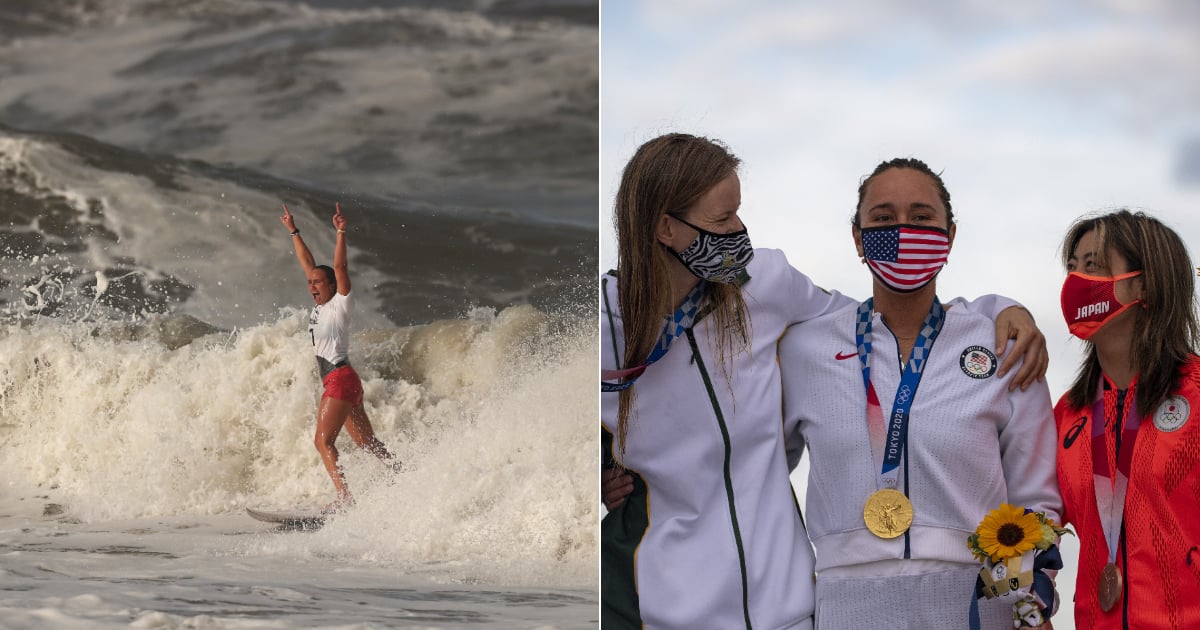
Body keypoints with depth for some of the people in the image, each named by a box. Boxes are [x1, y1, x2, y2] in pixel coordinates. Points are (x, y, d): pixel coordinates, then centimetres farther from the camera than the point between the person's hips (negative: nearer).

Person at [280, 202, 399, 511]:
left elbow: (340, 268, -17)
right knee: (368, 443, 9)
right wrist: (293, 232, 28)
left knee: (323, 440, -15)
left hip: (341, 379, -9)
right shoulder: (319, 307, 17)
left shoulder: (341, 303, -3)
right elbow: (308, 264, 24)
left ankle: (344, 497, -24)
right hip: (336, 383, 9)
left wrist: (341, 233, -24)